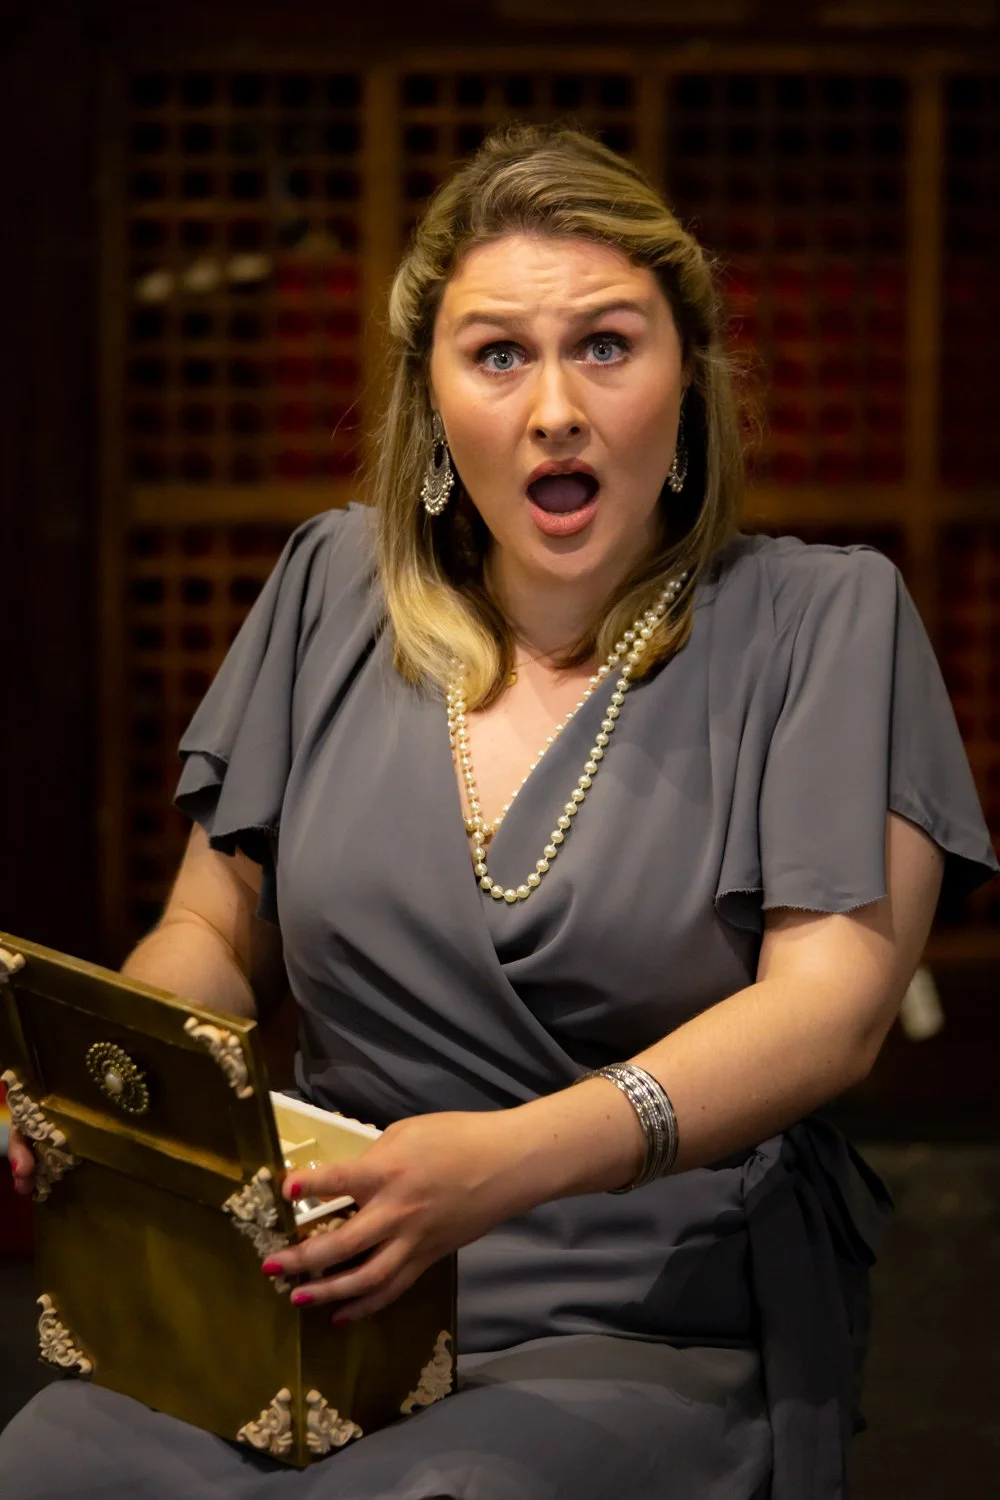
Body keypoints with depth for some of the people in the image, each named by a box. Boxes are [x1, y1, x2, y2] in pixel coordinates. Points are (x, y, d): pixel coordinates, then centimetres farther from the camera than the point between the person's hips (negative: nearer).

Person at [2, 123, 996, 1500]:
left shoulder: (825, 622, 2)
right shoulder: (335, 590, 14)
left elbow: (831, 1001, -10)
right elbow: (216, 936, 19)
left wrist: (510, 1161, -26)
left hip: (657, 1339, -3)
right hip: (311, 1298, 4)